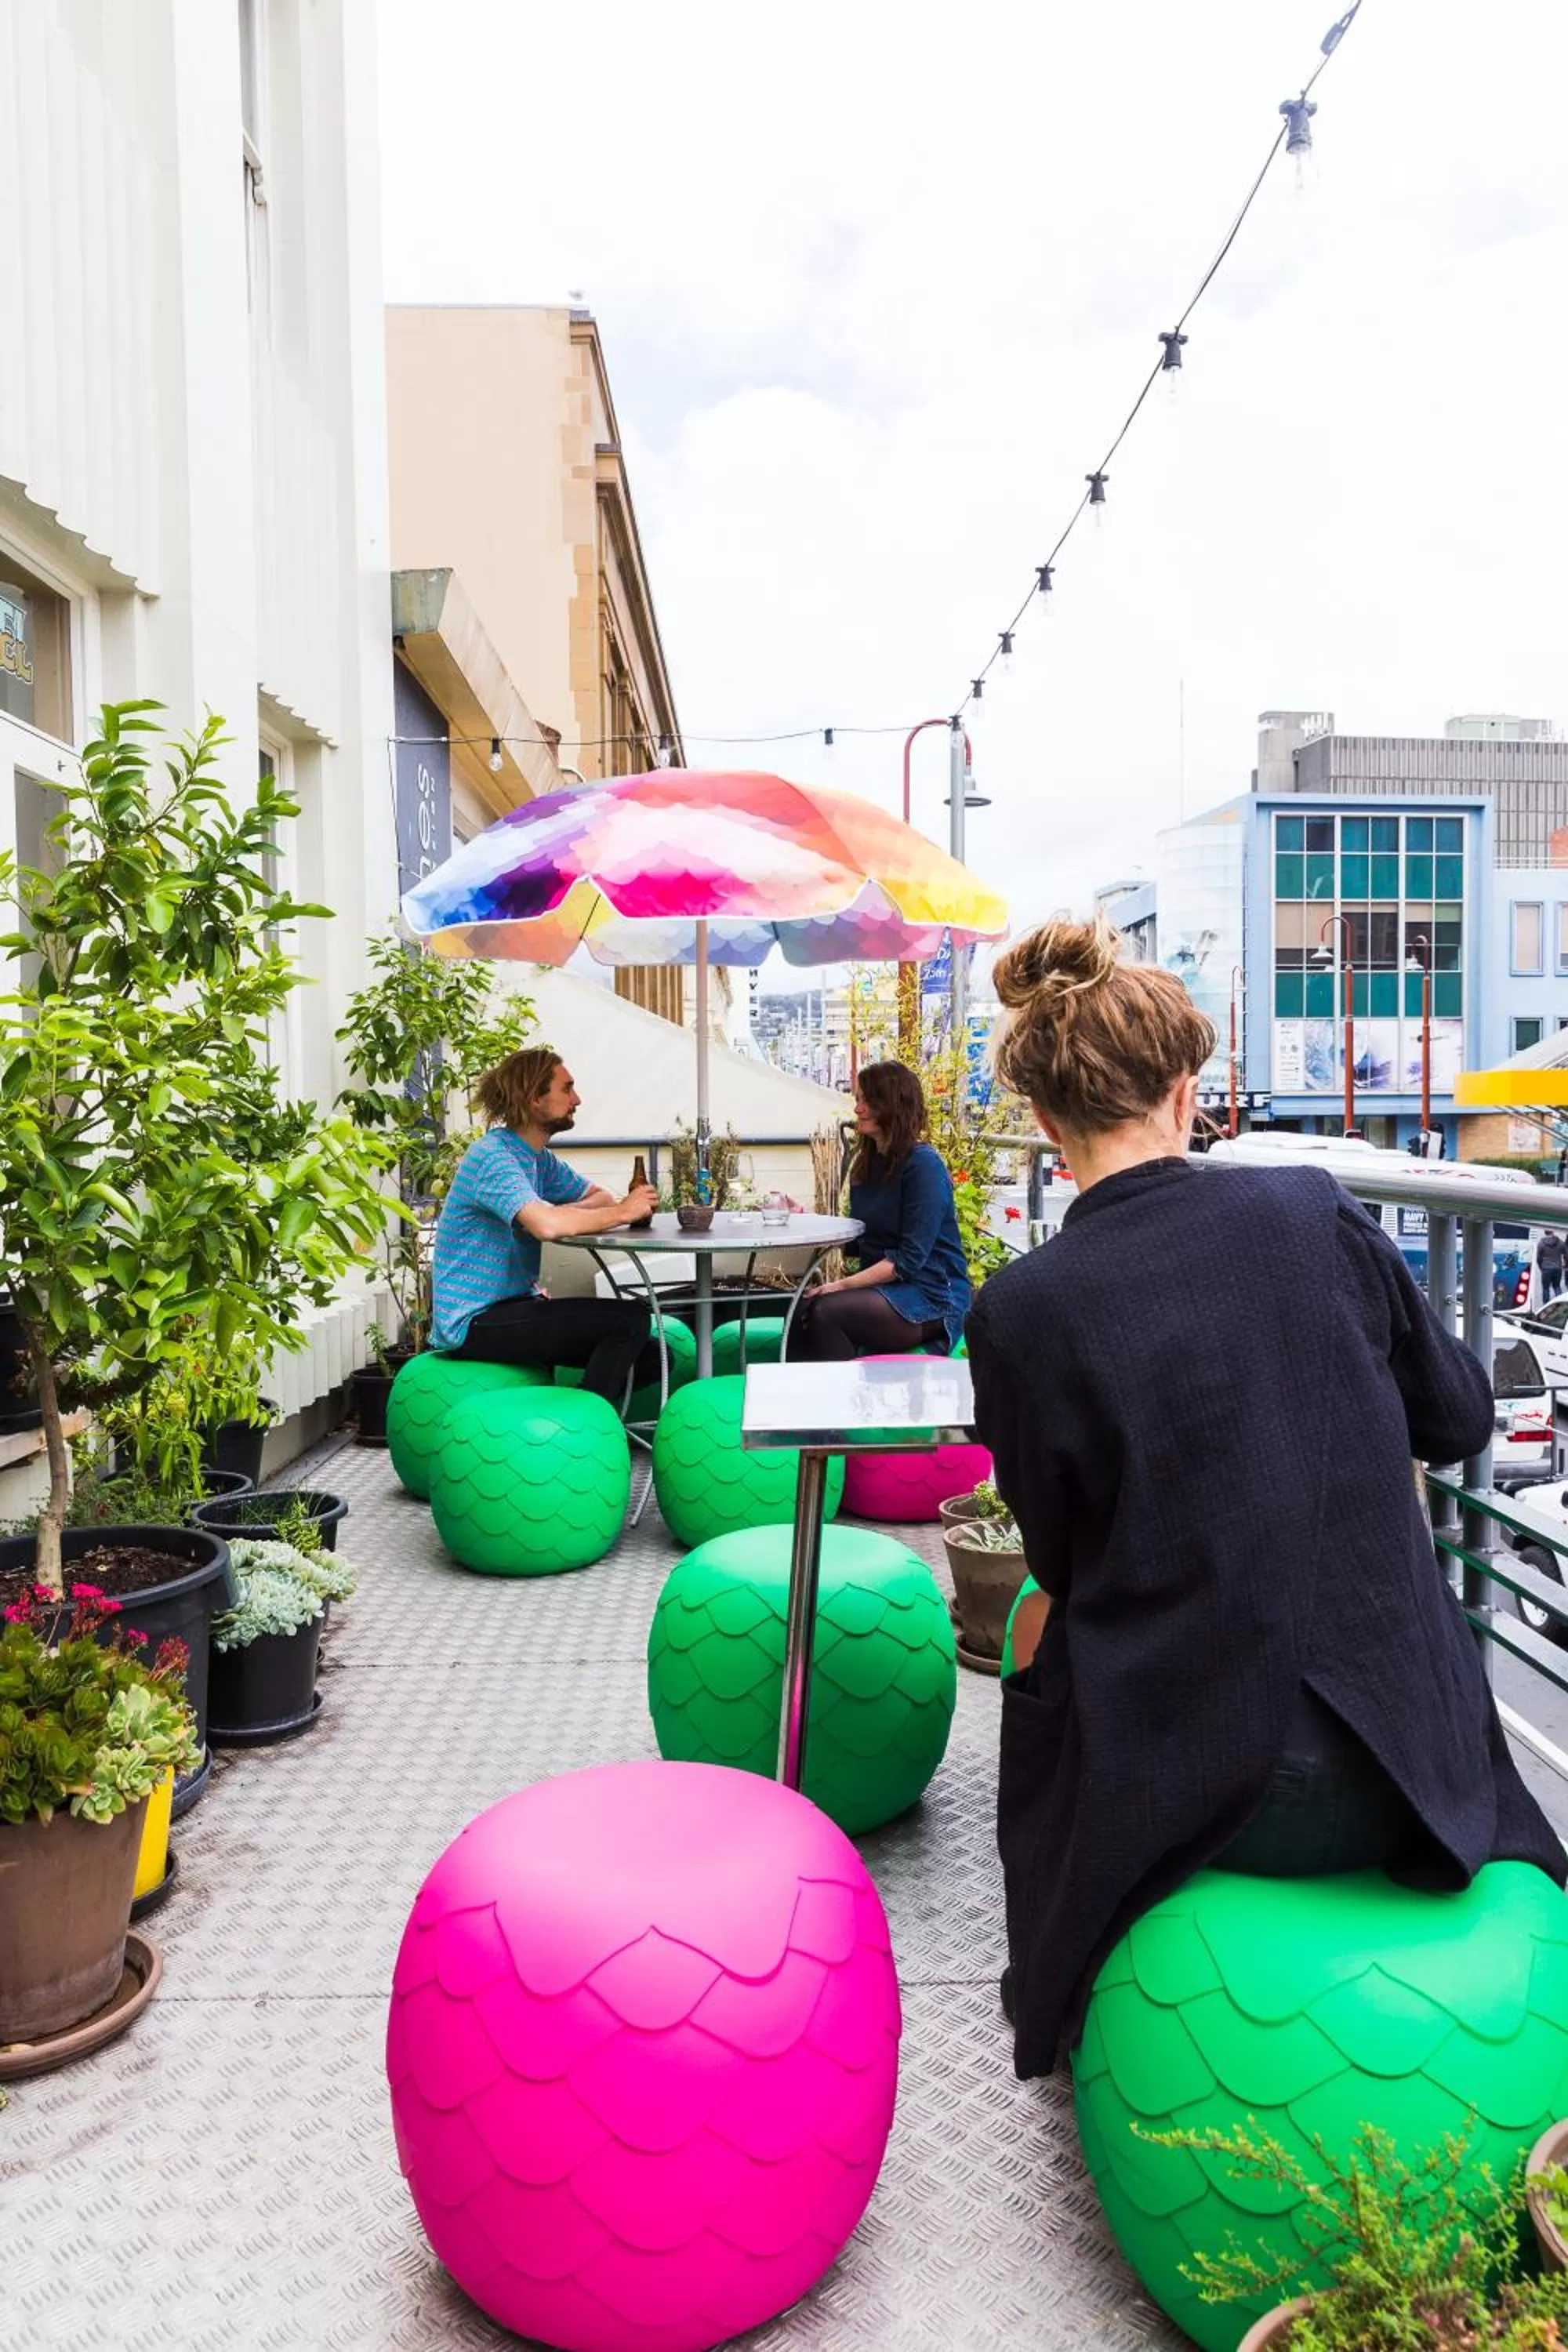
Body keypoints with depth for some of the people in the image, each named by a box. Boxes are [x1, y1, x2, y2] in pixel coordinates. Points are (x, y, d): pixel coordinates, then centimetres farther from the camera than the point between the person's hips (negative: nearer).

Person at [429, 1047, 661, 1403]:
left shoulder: (539, 1158, 12)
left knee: (650, 1359, -1)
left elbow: (599, 1198, 12)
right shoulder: (492, 1157, -18)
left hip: (513, 1303, 9)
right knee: (629, 1319, -21)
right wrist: (622, 1212, -19)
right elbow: (548, 1226, -34)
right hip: (473, 1322, -9)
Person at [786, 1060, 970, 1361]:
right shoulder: (866, 1164, 14)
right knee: (800, 1312, -21)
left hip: (931, 1296, -7)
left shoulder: (923, 1164, -11)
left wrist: (844, 1285, -21)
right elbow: (859, 1243, 13)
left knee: (825, 1312, -29)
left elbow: (909, 1259, -17)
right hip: (880, 1285, 7)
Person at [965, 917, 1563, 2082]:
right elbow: (1460, 1417, 5)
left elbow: (1058, 1557, 0)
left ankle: (1054, 1990, 45)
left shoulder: (1020, 1309, -14)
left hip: (1188, 1791, -2)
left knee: (1037, 1686, 30)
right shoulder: (1316, 1213, -9)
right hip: (1405, 1769, 2)